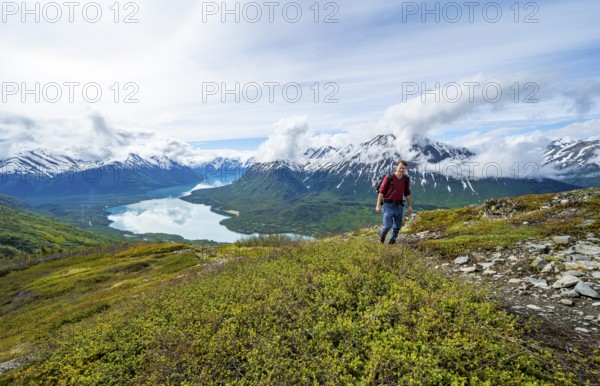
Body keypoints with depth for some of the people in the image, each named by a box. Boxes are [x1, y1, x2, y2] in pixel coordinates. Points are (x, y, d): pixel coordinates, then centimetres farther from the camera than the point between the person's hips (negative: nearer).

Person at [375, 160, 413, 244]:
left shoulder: (406, 179, 2)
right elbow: (381, 191, -9)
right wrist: (378, 205, -12)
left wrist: (410, 206, 11)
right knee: (388, 225, -9)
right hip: (388, 205, -4)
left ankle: (392, 240, 29)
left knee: (397, 226, 9)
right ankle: (382, 235, 22)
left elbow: (407, 193, 12)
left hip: (399, 205, 5)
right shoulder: (389, 177, -11)